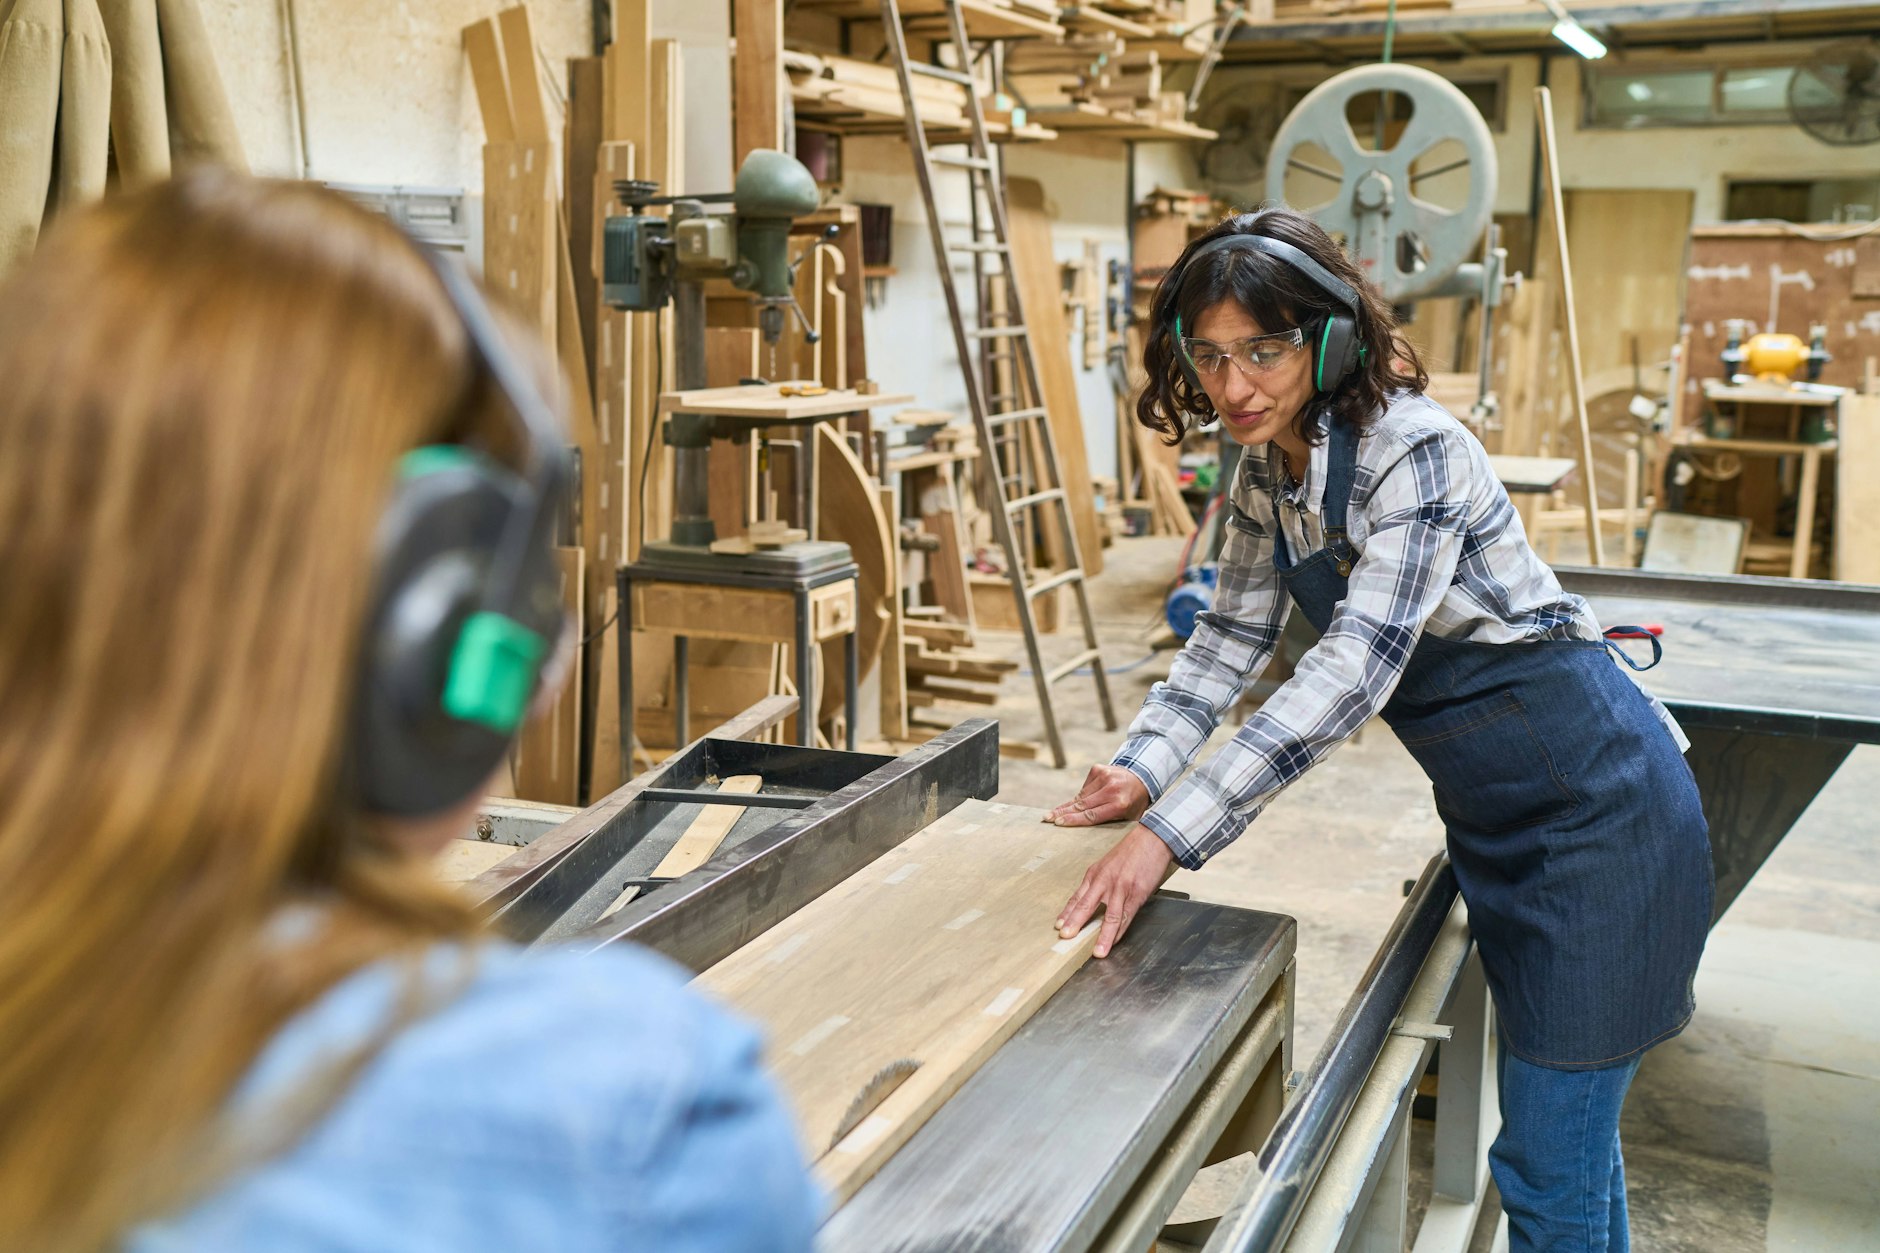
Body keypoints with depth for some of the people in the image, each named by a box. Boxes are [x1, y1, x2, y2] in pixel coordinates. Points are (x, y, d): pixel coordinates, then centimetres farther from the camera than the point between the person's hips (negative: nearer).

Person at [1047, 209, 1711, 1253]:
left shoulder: (1413, 451, -25)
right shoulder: (1267, 469, 1)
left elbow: (1356, 669, -34)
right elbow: (1235, 634, 8)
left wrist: (1172, 833, -39)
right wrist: (1145, 771, -8)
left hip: (1595, 803, -8)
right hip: (1498, 815, 8)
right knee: (1550, 1120, 20)